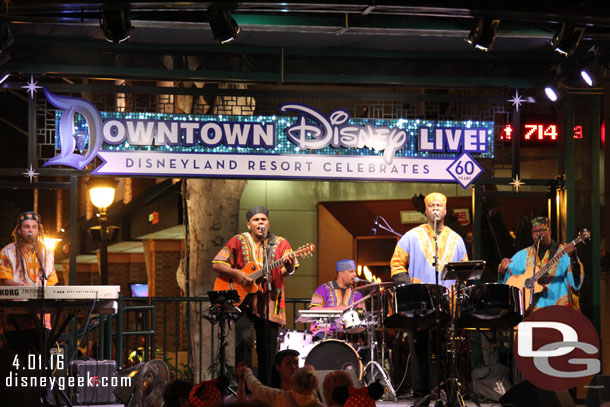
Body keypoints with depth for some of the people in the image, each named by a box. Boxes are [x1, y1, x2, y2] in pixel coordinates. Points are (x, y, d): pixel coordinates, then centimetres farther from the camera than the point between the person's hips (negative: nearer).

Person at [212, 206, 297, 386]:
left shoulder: (280, 243, 7)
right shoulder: (238, 241, 5)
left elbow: (287, 270, -5)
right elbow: (216, 264, 2)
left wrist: (288, 266, -29)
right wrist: (236, 273, -15)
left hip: (270, 305, 2)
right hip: (244, 301, -2)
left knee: (267, 349, 5)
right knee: (244, 340, -18)